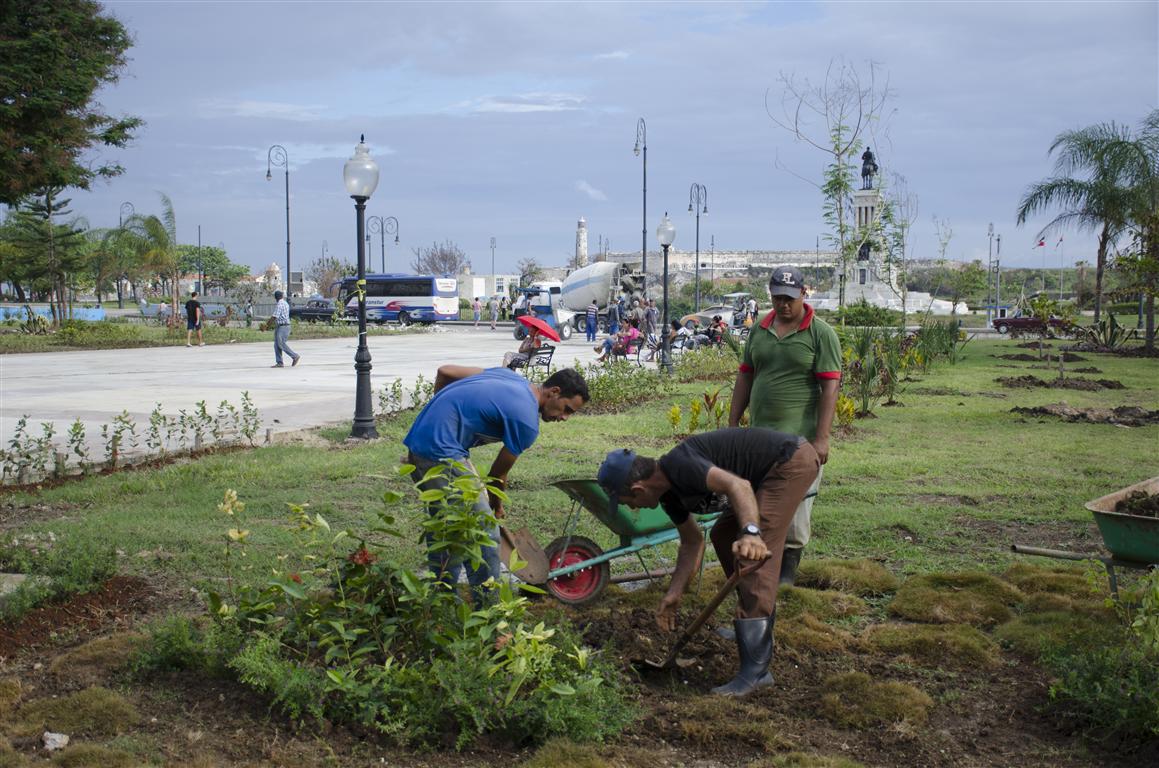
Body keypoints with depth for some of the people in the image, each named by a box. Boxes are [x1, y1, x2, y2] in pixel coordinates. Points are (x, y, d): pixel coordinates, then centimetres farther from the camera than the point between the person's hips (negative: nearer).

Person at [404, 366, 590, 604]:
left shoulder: (510, 377, 12)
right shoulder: (527, 421, -11)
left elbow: (444, 372, 15)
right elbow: (499, 472, 2)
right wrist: (496, 504, 21)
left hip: (418, 440, 10)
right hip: (442, 452, -10)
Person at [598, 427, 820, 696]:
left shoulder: (678, 466, -23)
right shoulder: (669, 491, 7)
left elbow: (737, 485, -36)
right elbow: (692, 542, 18)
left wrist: (750, 533, -51)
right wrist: (674, 594, 16)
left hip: (792, 461, -11)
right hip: (771, 471, 11)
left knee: (755, 556, -17)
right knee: (722, 536, 19)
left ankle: (756, 670, -18)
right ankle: (759, 628, 32)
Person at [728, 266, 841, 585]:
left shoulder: (821, 333, -5)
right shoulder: (759, 330, 11)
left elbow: (830, 387, -10)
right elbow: (745, 378, 16)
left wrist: (821, 438, -16)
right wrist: (732, 424, 12)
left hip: (799, 437, -5)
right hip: (759, 434, 5)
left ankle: (788, 568, 10)